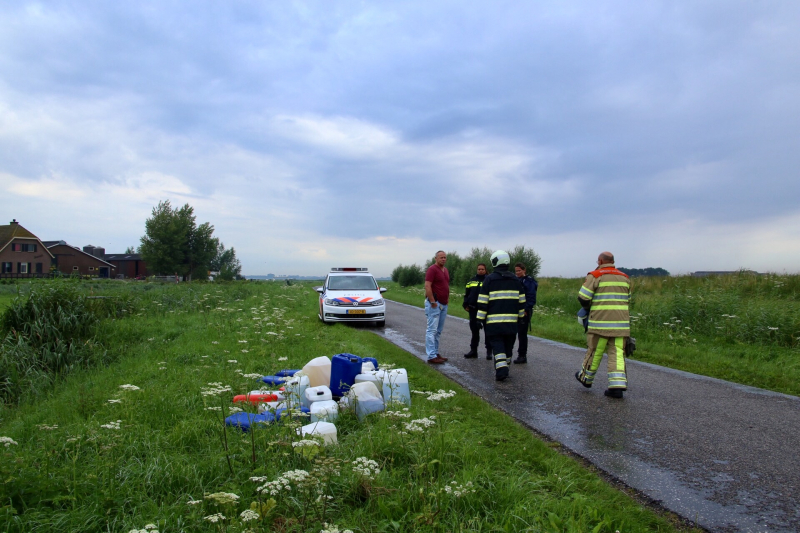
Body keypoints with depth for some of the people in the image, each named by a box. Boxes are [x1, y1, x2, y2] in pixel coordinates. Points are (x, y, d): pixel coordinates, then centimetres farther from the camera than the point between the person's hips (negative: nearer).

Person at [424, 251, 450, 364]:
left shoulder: (445, 270, 16)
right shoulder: (432, 269, -11)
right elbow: (427, 286, -18)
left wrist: (447, 298, 17)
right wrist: (433, 302, -19)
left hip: (444, 304, 9)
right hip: (434, 304, -9)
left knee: (438, 331, 12)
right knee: (432, 330, -8)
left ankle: (436, 353, 19)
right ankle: (431, 356, -8)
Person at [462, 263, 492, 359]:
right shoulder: (471, 281, 12)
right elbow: (466, 294, 16)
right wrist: (466, 305, 6)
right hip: (473, 309, 4)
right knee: (474, 330, 9)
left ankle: (489, 351, 6)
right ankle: (473, 350, 16)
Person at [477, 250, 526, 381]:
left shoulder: (489, 279, -4)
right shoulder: (515, 280, 9)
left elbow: (482, 302, -6)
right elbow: (521, 301, 13)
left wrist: (480, 319, -2)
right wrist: (520, 316, 21)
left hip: (494, 321, -3)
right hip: (511, 320, 4)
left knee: (497, 344, -2)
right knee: (508, 344, 13)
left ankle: (501, 367, -19)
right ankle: (504, 367, 20)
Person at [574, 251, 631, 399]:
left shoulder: (595, 276, -5)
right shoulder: (624, 278, 13)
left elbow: (583, 297, -9)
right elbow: (627, 299, 21)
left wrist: (587, 307, 11)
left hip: (600, 322, -4)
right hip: (621, 322, 4)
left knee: (595, 351, 8)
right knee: (617, 353, 3)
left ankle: (586, 378, 25)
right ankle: (617, 386, -4)